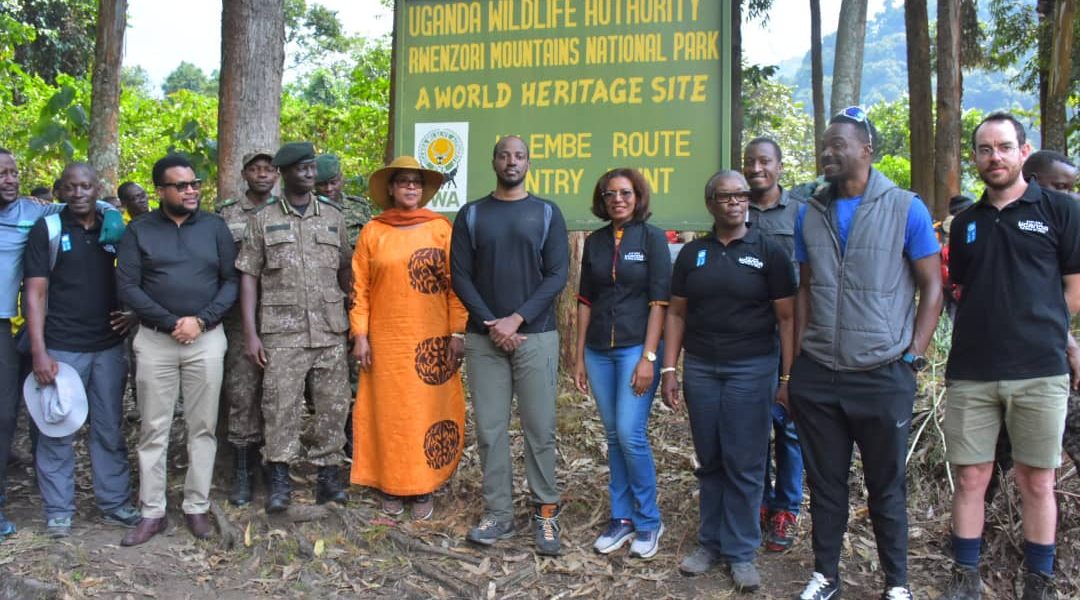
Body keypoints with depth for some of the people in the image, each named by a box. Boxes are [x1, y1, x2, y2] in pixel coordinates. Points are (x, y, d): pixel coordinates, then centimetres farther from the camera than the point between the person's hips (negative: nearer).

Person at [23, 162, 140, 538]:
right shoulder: (46, 230, -2)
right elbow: (35, 293, -6)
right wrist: (39, 352, -13)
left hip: (109, 346, 3)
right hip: (62, 348, -3)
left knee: (110, 430, 9)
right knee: (58, 432, 3)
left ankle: (115, 505, 18)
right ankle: (58, 512, 15)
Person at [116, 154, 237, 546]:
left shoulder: (215, 227, 4)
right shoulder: (139, 230, 3)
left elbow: (231, 281, 1)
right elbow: (127, 287, -4)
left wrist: (201, 320, -12)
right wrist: (171, 323, -12)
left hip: (207, 339, 0)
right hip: (155, 340, 0)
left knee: (203, 426, 6)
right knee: (154, 429, 5)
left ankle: (197, 507, 17)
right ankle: (152, 512, 15)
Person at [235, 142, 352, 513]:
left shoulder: (333, 217, 12)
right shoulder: (264, 220, 6)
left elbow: (346, 270, 14)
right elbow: (248, 276, 3)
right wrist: (250, 333, -4)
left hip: (330, 331, 2)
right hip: (282, 333, -2)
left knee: (333, 405, 5)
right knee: (281, 406, -1)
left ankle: (328, 476, 17)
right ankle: (279, 483, 10)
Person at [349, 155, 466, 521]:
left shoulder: (441, 228, 3)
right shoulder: (372, 231, 5)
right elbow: (359, 288, 4)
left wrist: (457, 332, -5)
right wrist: (360, 335, -2)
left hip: (432, 339, -1)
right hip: (386, 339, 1)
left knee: (427, 410, 4)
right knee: (388, 412, 6)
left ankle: (423, 488, 15)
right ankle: (391, 486, 18)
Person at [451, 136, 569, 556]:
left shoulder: (547, 214, 5)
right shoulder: (471, 215, 8)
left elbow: (557, 275, -2)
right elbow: (460, 276, 3)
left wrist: (516, 319, -12)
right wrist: (492, 324, -9)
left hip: (536, 336, -1)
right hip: (484, 338, 1)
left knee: (540, 428, 0)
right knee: (490, 428, 3)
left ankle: (545, 513, 12)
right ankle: (498, 514, 14)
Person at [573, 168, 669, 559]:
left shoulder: (652, 238, -2)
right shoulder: (594, 242, 9)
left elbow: (659, 301, -7)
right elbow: (585, 301, 11)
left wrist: (648, 357, -14)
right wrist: (579, 357, 8)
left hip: (636, 347, -4)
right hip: (599, 350, 4)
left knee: (631, 434, -9)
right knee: (614, 437, 10)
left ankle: (648, 522, 9)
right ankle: (622, 518, 21)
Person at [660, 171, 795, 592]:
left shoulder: (769, 252, -1)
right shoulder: (692, 253, 9)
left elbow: (787, 317, -2)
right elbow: (676, 313, 10)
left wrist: (788, 377, -8)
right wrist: (669, 369, 3)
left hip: (751, 369, -3)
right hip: (700, 368, 3)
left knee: (744, 465, 1)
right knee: (709, 462, 10)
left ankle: (741, 552, 14)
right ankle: (710, 543, 22)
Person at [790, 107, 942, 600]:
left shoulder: (906, 209, -4)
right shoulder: (810, 214, 7)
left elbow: (932, 287, -2)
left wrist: (912, 357, -8)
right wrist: (799, 358, 6)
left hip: (883, 376, -3)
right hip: (816, 376, 3)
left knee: (886, 486, 10)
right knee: (825, 482, 13)